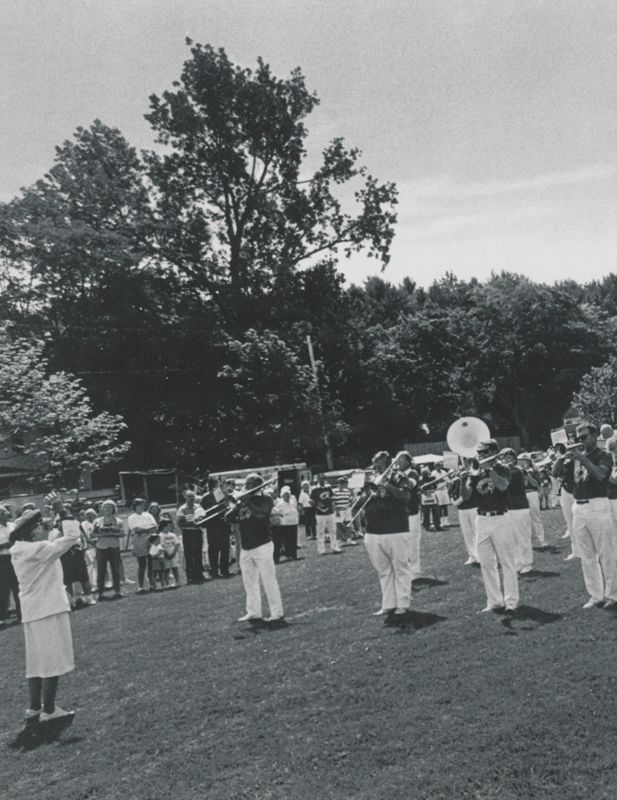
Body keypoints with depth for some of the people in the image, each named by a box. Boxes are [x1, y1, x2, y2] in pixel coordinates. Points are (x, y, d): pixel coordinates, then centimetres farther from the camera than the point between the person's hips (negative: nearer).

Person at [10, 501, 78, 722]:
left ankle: (34, 707, 23)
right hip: (49, 610, -9)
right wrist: (62, 512, -15)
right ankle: (48, 710, 4)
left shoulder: (20, 551, 7)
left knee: (37, 660, 15)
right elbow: (72, 536, -20)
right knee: (52, 659, -1)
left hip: (32, 611, 9)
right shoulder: (38, 550, -19)